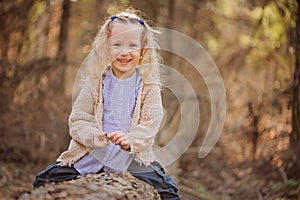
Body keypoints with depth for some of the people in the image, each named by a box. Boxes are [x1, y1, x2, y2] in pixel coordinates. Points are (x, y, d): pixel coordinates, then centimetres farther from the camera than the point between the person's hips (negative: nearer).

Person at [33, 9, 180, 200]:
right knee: (47, 180, -12)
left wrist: (130, 140, -26)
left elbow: (150, 123, -6)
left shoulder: (149, 86, 4)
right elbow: (78, 119, 2)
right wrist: (93, 136, -19)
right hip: (91, 154, 1)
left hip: (133, 157, -1)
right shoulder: (95, 82, 7)